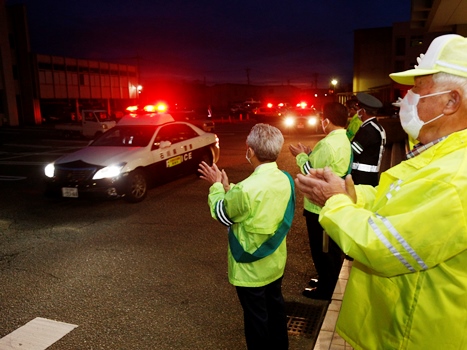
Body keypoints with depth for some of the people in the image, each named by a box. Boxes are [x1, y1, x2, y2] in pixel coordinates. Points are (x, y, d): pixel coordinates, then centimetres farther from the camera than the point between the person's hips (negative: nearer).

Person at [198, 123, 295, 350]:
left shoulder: (247, 189, -32)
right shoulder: (285, 179, -8)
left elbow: (221, 214, -13)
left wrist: (217, 185, 1)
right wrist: (228, 188, 4)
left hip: (251, 267, -7)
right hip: (275, 261, 8)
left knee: (256, 315, 13)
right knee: (275, 305, 26)